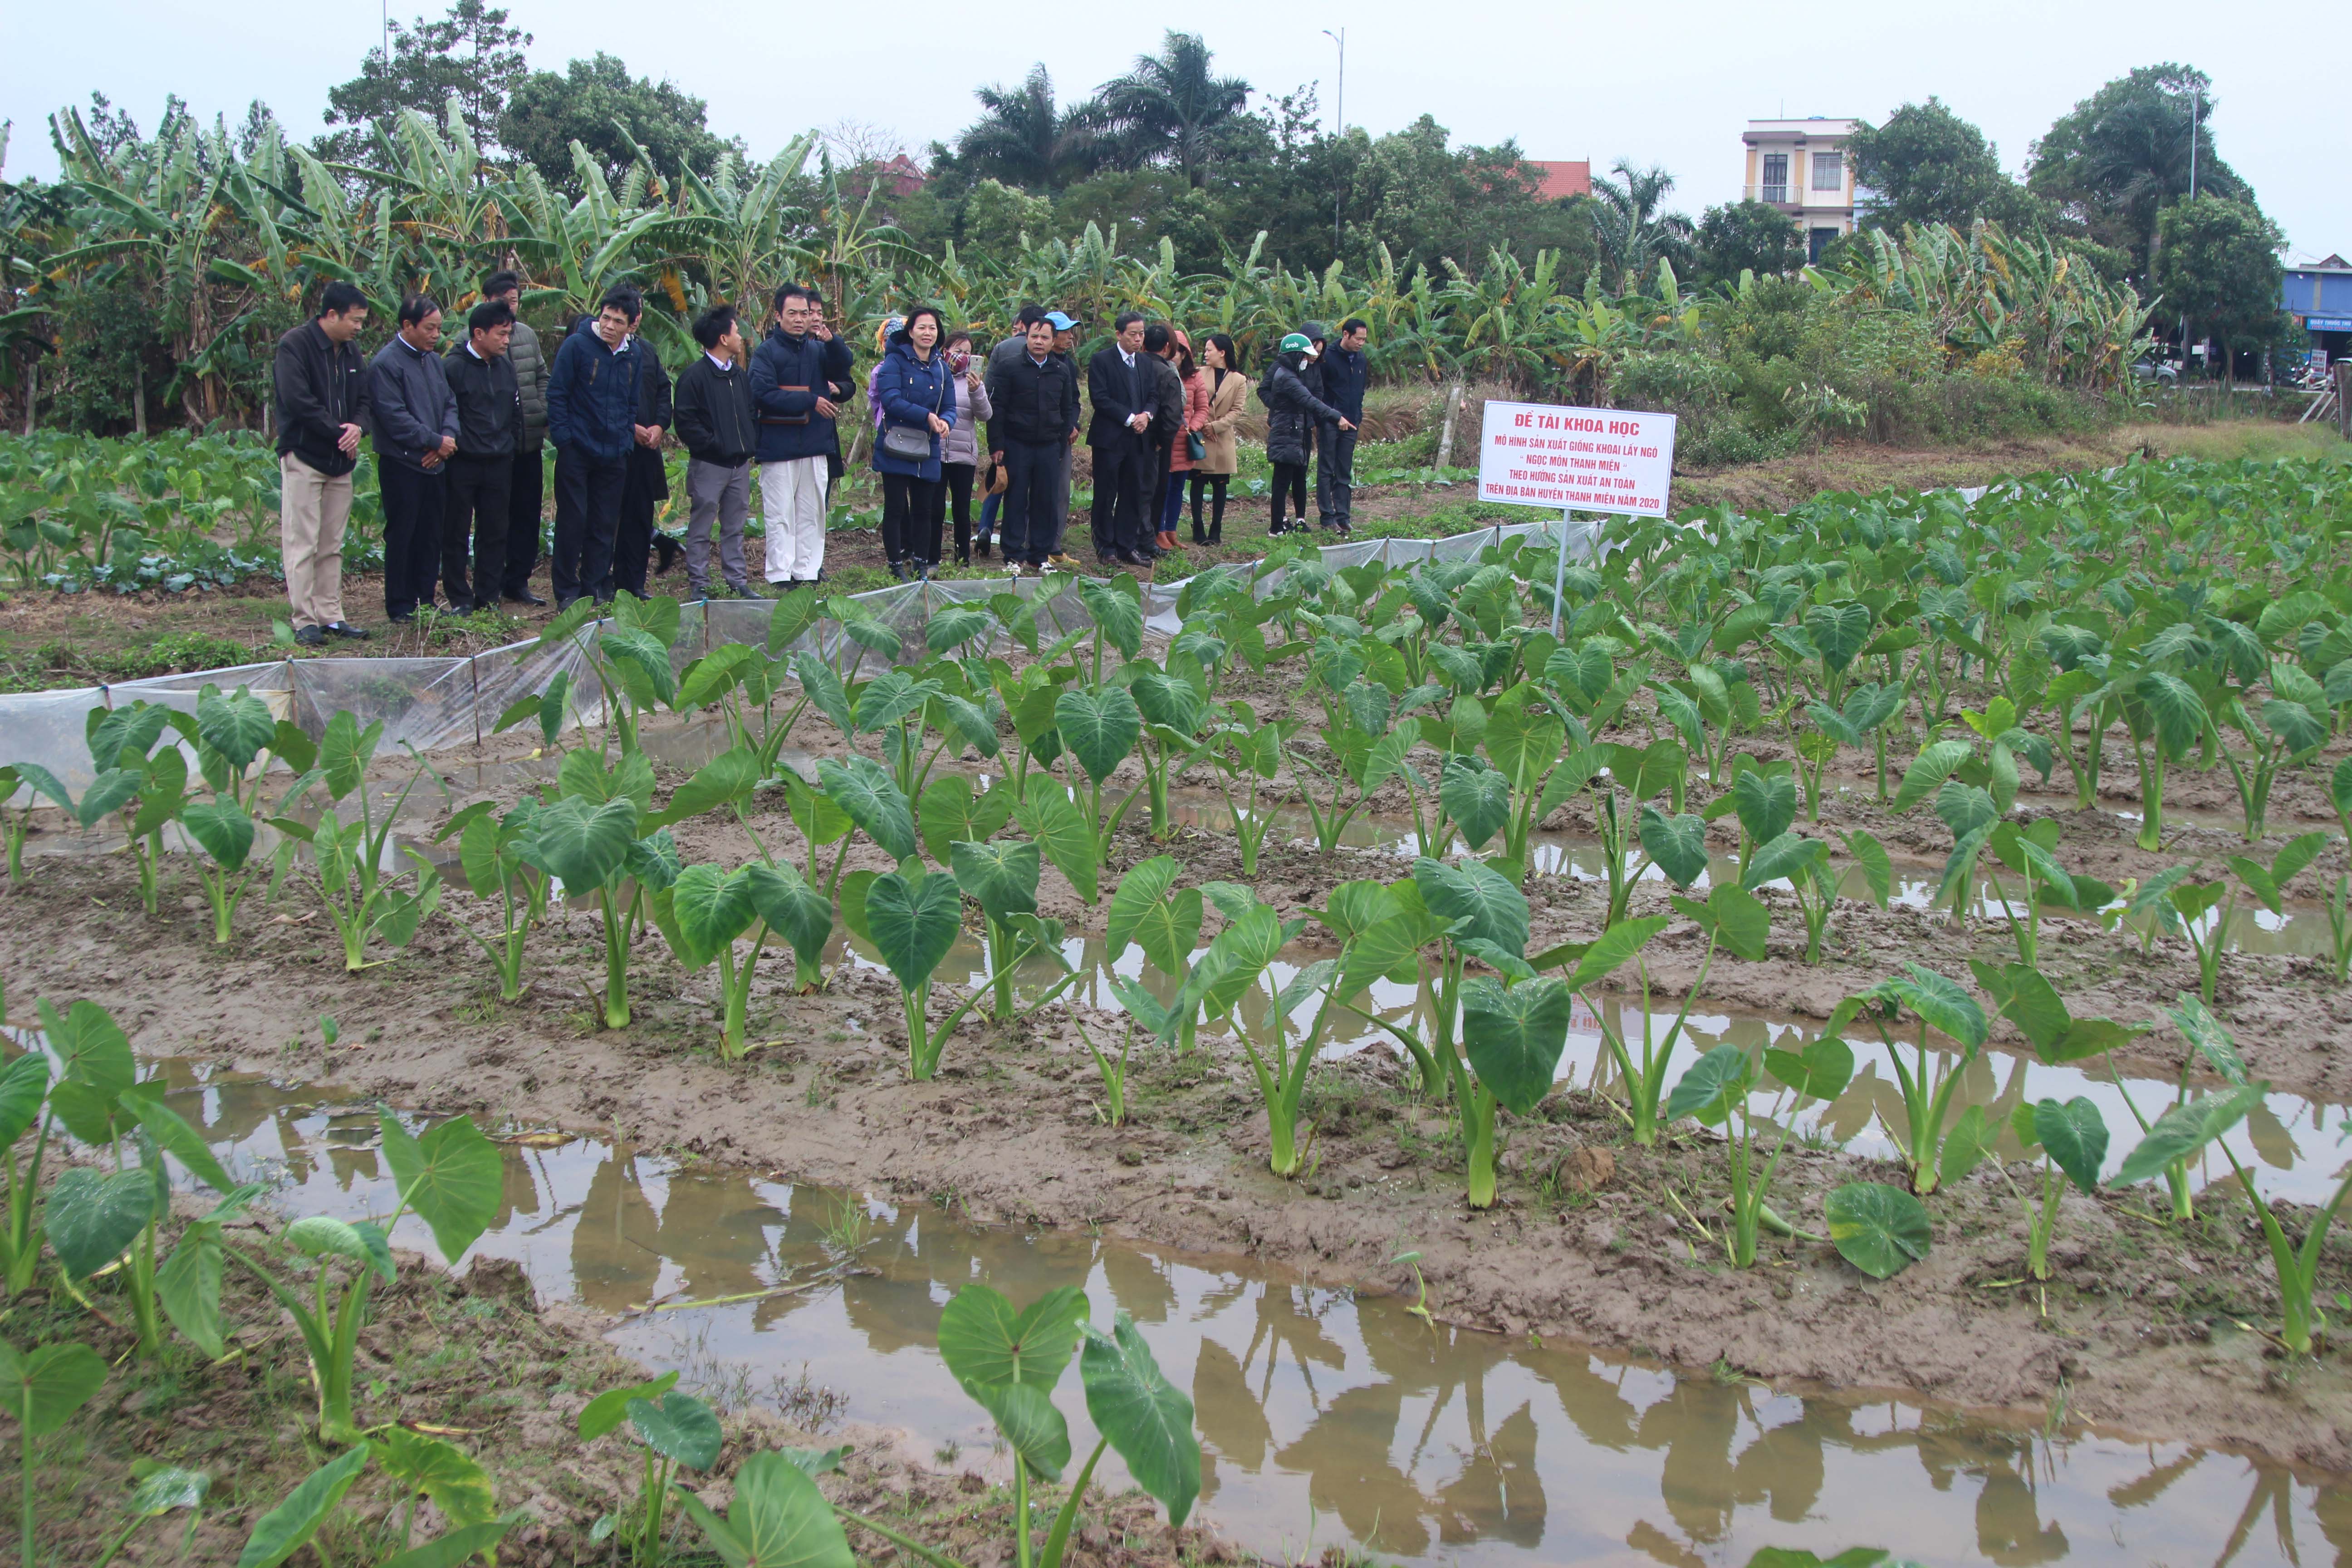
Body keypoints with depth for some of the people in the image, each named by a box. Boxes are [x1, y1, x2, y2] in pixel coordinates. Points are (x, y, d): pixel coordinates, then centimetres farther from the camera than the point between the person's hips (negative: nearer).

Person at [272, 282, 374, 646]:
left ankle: (331, 616, 14)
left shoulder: (351, 351, 12)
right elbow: (298, 401, -18)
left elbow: (363, 399, 13)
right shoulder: (295, 345, -10)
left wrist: (358, 427, -9)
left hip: (340, 462, 7)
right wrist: (339, 432, -13)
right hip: (304, 458, -7)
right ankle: (305, 621, -3)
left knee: (332, 547, 9)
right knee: (302, 544, -5)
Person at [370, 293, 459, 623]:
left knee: (432, 536, 11)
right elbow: (395, 418, -17)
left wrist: (447, 439, -6)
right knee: (401, 537, -1)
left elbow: (450, 404, 13)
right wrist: (436, 442, -13)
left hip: (435, 464, 7)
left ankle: (425, 600, 20)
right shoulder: (385, 364, -12)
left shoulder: (434, 360, 12)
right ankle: (401, 608, 6)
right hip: (402, 465, -7)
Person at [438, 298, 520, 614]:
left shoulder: (506, 366, 9)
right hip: (462, 465, -5)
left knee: (495, 534, 8)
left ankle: (488, 597, 17)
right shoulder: (453, 367, -10)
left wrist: (510, 444, 10)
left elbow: (516, 411, 18)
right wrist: (451, 444, -12)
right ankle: (460, 598, 11)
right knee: (456, 534, 3)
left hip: (499, 465, 5)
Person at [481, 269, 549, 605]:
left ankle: (518, 581, 21)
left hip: (529, 440, 6)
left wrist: (544, 415, 9)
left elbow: (542, 378, 19)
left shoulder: (527, 335, 12)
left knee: (527, 512, 11)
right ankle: (490, 586, 8)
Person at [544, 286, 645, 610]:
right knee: (573, 522, 0)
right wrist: (563, 438, -12)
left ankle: (596, 586, 16)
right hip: (577, 451, -4)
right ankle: (567, 591, 8)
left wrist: (627, 440, 8)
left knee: (605, 526, 7)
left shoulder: (634, 357, 8)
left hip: (614, 455, 4)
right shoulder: (577, 345, -8)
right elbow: (557, 394, -7)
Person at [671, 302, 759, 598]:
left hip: (740, 463, 7)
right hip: (708, 464, -7)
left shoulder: (740, 374, 13)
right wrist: (713, 444, -16)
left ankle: (737, 580, 18)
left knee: (735, 527, 12)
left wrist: (752, 444, 7)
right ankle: (699, 584, 6)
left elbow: (753, 413, 21)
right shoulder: (695, 376, -10)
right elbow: (686, 421, -14)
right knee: (701, 529, 1)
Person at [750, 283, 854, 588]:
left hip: (817, 444, 5)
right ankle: (780, 576, -1)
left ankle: (807, 571, 14)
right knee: (780, 517, -3)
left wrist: (832, 341, -21)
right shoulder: (766, 351, -4)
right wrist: (811, 401, -16)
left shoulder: (818, 349, 12)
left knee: (812, 514, 8)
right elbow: (763, 394, -14)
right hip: (778, 446, -5)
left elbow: (844, 366, -2)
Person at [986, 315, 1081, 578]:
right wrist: (996, 445, -8)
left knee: (1047, 502, 3)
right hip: (1017, 445, -3)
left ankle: (1040, 557, 11)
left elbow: (1068, 407, 16)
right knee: (1016, 502, 0)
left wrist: (1069, 429, 9)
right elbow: (996, 408, -4)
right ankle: (1014, 557, 6)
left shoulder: (1062, 370, 8)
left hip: (1050, 446, 3)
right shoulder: (1010, 367, -3)